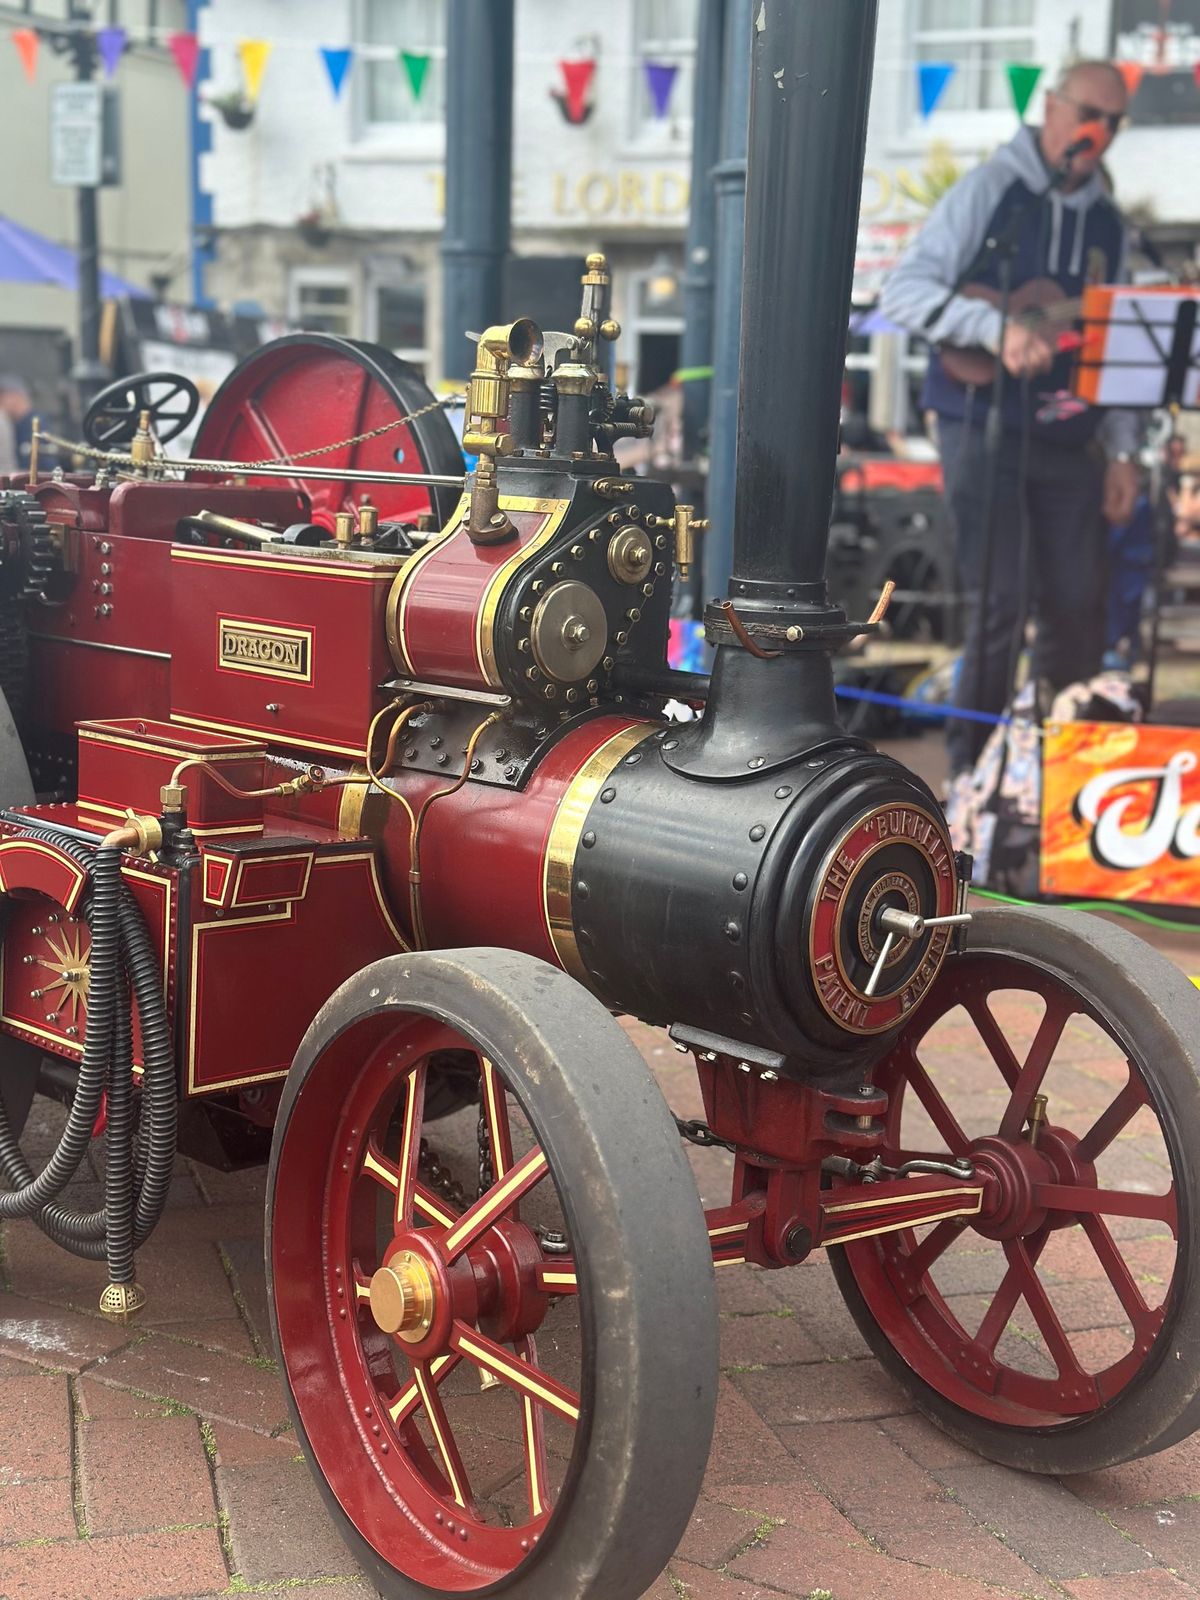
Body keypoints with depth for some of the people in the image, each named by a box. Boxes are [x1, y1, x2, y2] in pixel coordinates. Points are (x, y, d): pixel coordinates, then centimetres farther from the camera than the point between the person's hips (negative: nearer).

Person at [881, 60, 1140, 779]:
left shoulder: (1108, 222, 13)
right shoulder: (991, 189, -4)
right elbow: (903, 290, -14)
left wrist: (1121, 449, 8)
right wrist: (997, 328, -28)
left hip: (1067, 441, 6)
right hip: (984, 427, -5)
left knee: (1081, 609, 6)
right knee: (1001, 605, -9)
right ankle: (972, 771, 5)